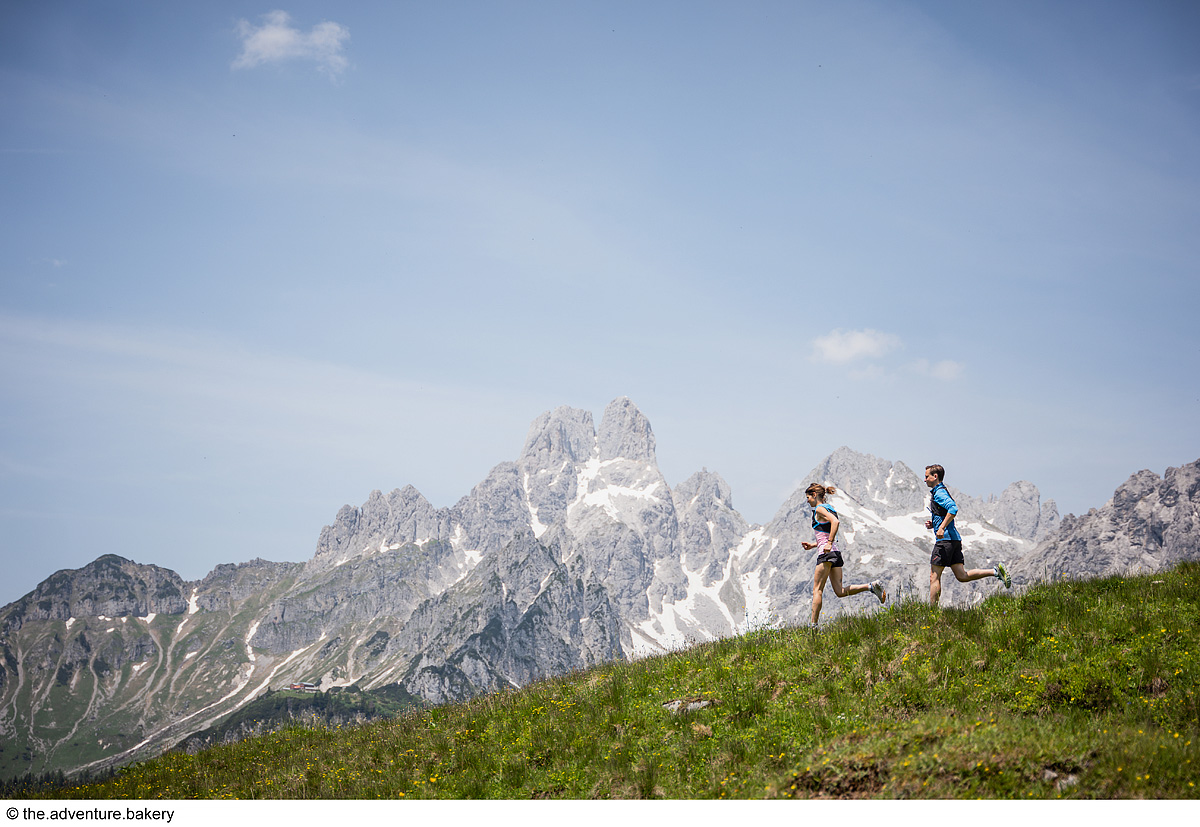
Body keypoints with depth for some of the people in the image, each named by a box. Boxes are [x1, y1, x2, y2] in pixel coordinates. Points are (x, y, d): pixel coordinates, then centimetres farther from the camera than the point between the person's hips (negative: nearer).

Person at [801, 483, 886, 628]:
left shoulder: (820, 509, -6)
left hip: (826, 554, -9)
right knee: (840, 592, 4)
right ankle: (871, 586, -8)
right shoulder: (829, 508, 21)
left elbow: (835, 522, -25)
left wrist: (829, 543, -26)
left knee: (817, 590, -4)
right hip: (835, 553, 9)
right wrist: (812, 545, 21)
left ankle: (813, 625, -5)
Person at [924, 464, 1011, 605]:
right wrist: (932, 524, 16)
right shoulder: (940, 492, 22)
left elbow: (953, 509, -26)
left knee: (934, 577, -5)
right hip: (954, 539, 10)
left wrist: (941, 528, -27)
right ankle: (995, 571, -2)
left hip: (945, 539, -10)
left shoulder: (939, 493, -8)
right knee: (962, 576, 5)